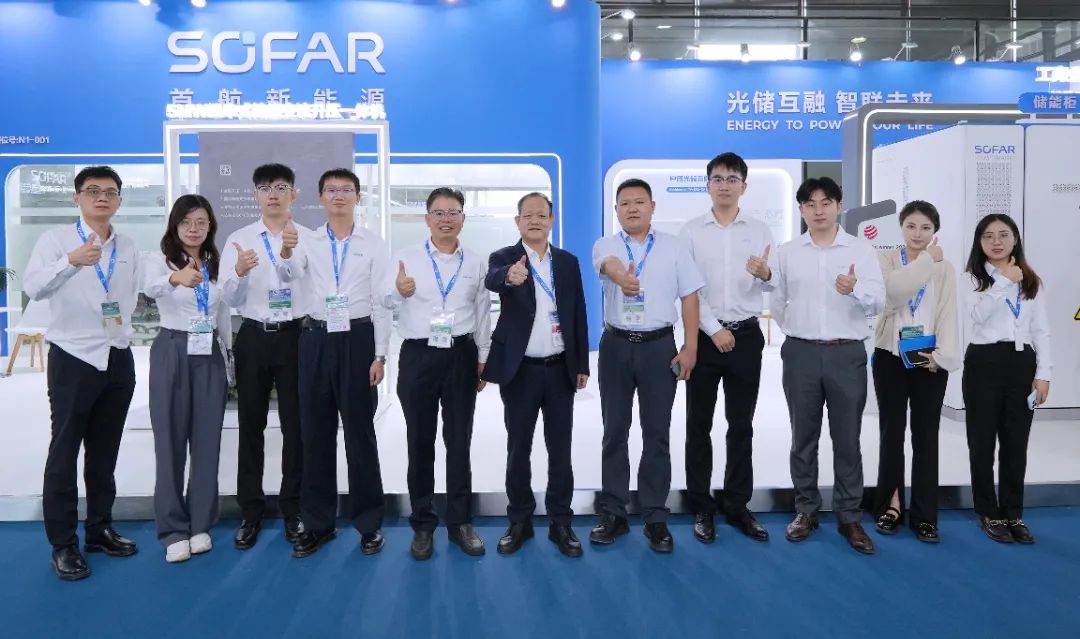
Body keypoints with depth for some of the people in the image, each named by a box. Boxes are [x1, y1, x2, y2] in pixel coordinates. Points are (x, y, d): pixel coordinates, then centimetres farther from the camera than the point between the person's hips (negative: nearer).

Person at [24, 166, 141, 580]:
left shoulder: (128, 248, 10)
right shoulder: (56, 239, -5)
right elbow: (33, 287, -22)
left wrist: (125, 318, 6)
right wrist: (71, 261, -37)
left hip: (118, 358, 5)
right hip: (73, 358, -5)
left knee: (105, 452, 14)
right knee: (64, 452, 1)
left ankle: (100, 529, 27)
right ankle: (63, 545, 10)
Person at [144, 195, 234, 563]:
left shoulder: (217, 265, 9)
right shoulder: (160, 261, -4)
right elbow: (149, 288, -28)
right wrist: (176, 278, -50)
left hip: (209, 357, 4)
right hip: (171, 354, -3)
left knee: (207, 441, 7)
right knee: (170, 441, 2)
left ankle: (200, 524, 20)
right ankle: (173, 529, 13)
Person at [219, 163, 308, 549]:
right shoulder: (239, 239, 6)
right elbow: (230, 297, 0)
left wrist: (293, 252, -27)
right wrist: (239, 272, -21)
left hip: (294, 336, -1)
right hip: (254, 337, 2)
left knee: (295, 426, 6)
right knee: (251, 427, 8)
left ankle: (293, 510, 20)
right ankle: (251, 512, 20)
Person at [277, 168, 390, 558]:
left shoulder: (374, 245, 2)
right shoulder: (308, 242, 8)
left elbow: (381, 303, 0)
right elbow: (288, 276, -13)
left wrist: (380, 355, -6)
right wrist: (286, 254, -36)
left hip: (357, 339, -2)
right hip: (317, 339, 3)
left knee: (360, 431, 3)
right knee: (315, 433, 8)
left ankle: (369, 522, 16)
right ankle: (317, 522, 21)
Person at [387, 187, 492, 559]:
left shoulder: (475, 264, 9)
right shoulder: (405, 258, 2)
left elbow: (483, 315, 12)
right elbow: (386, 304, -3)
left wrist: (483, 360, 9)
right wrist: (400, 292, -25)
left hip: (461, 355, 2)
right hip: (418, 355, -1)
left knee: (459, 441, 7)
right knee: (420, 442, 7)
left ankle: (460, 522, 20)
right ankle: (422, 524, 20)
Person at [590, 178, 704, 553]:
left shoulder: (674, 247, 5)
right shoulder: (605, 245, 2)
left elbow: (689, 297, 4)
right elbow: (609, 264, -23)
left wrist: (690, 347, -5)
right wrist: (622, 277, -48)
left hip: (660, 345, 0)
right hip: (616, 346, 1)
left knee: (656, 434, 4)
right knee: (615, 432, 7)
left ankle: (655, 518, 14)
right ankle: (613, 513, 18)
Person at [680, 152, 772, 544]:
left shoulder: (759, 231, 6)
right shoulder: (691, 231, 1)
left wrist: (765, 273, -25)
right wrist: (713, 330, -12)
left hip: (746, 336, 1)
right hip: (703, 336, -1)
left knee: (741, 425, 9)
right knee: (699, 425, 5)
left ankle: (738, 507, 20)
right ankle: (702, 509, 16)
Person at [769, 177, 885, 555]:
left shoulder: (861, 250, 1)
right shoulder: (787, 253, 5)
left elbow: (877, 302, -7)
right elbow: (776, 301, 14)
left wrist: (855, 289, -27)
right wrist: (797, 330, 10)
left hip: (847, 354, -1)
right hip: (800, 353, 1)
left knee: (847, 439, 5)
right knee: (803, 438, 10)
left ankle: (849, 517, 16)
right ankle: (806, 510, 22)